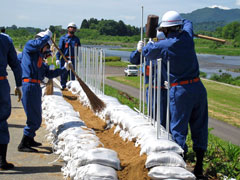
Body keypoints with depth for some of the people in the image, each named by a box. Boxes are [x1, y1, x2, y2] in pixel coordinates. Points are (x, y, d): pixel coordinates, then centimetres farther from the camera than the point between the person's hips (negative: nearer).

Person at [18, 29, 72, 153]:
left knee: (36, 117, 21)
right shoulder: (29, 46, 1)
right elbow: (39, 43, -21)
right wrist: (47, 35, -2)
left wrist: (65, 68, 23)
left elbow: (49, 73, 25)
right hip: (29, 85, -10)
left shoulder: (40, 59, 25)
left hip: (36, 87, 10)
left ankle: (29, 140, 36)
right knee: (34, 119, -9)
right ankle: (23, 145, -3)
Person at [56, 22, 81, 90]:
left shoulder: (76, 39, 14)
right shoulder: (63, 38, 5)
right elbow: (59, 48, -1)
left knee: (73, 74, 1)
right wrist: (57, 58, -12)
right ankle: (63, 86, 12)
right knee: (63, 74, 1)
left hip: (73, 59, 2)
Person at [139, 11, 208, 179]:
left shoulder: (164, 45, -10)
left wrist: (150, 42, 29)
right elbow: (188, 23, 26)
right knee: (199, 128, 11)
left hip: (180, 90, -5)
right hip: (198, 87, 5)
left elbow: (146, 52, 10)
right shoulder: (187, 37, 2)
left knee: (178, 129, 4)